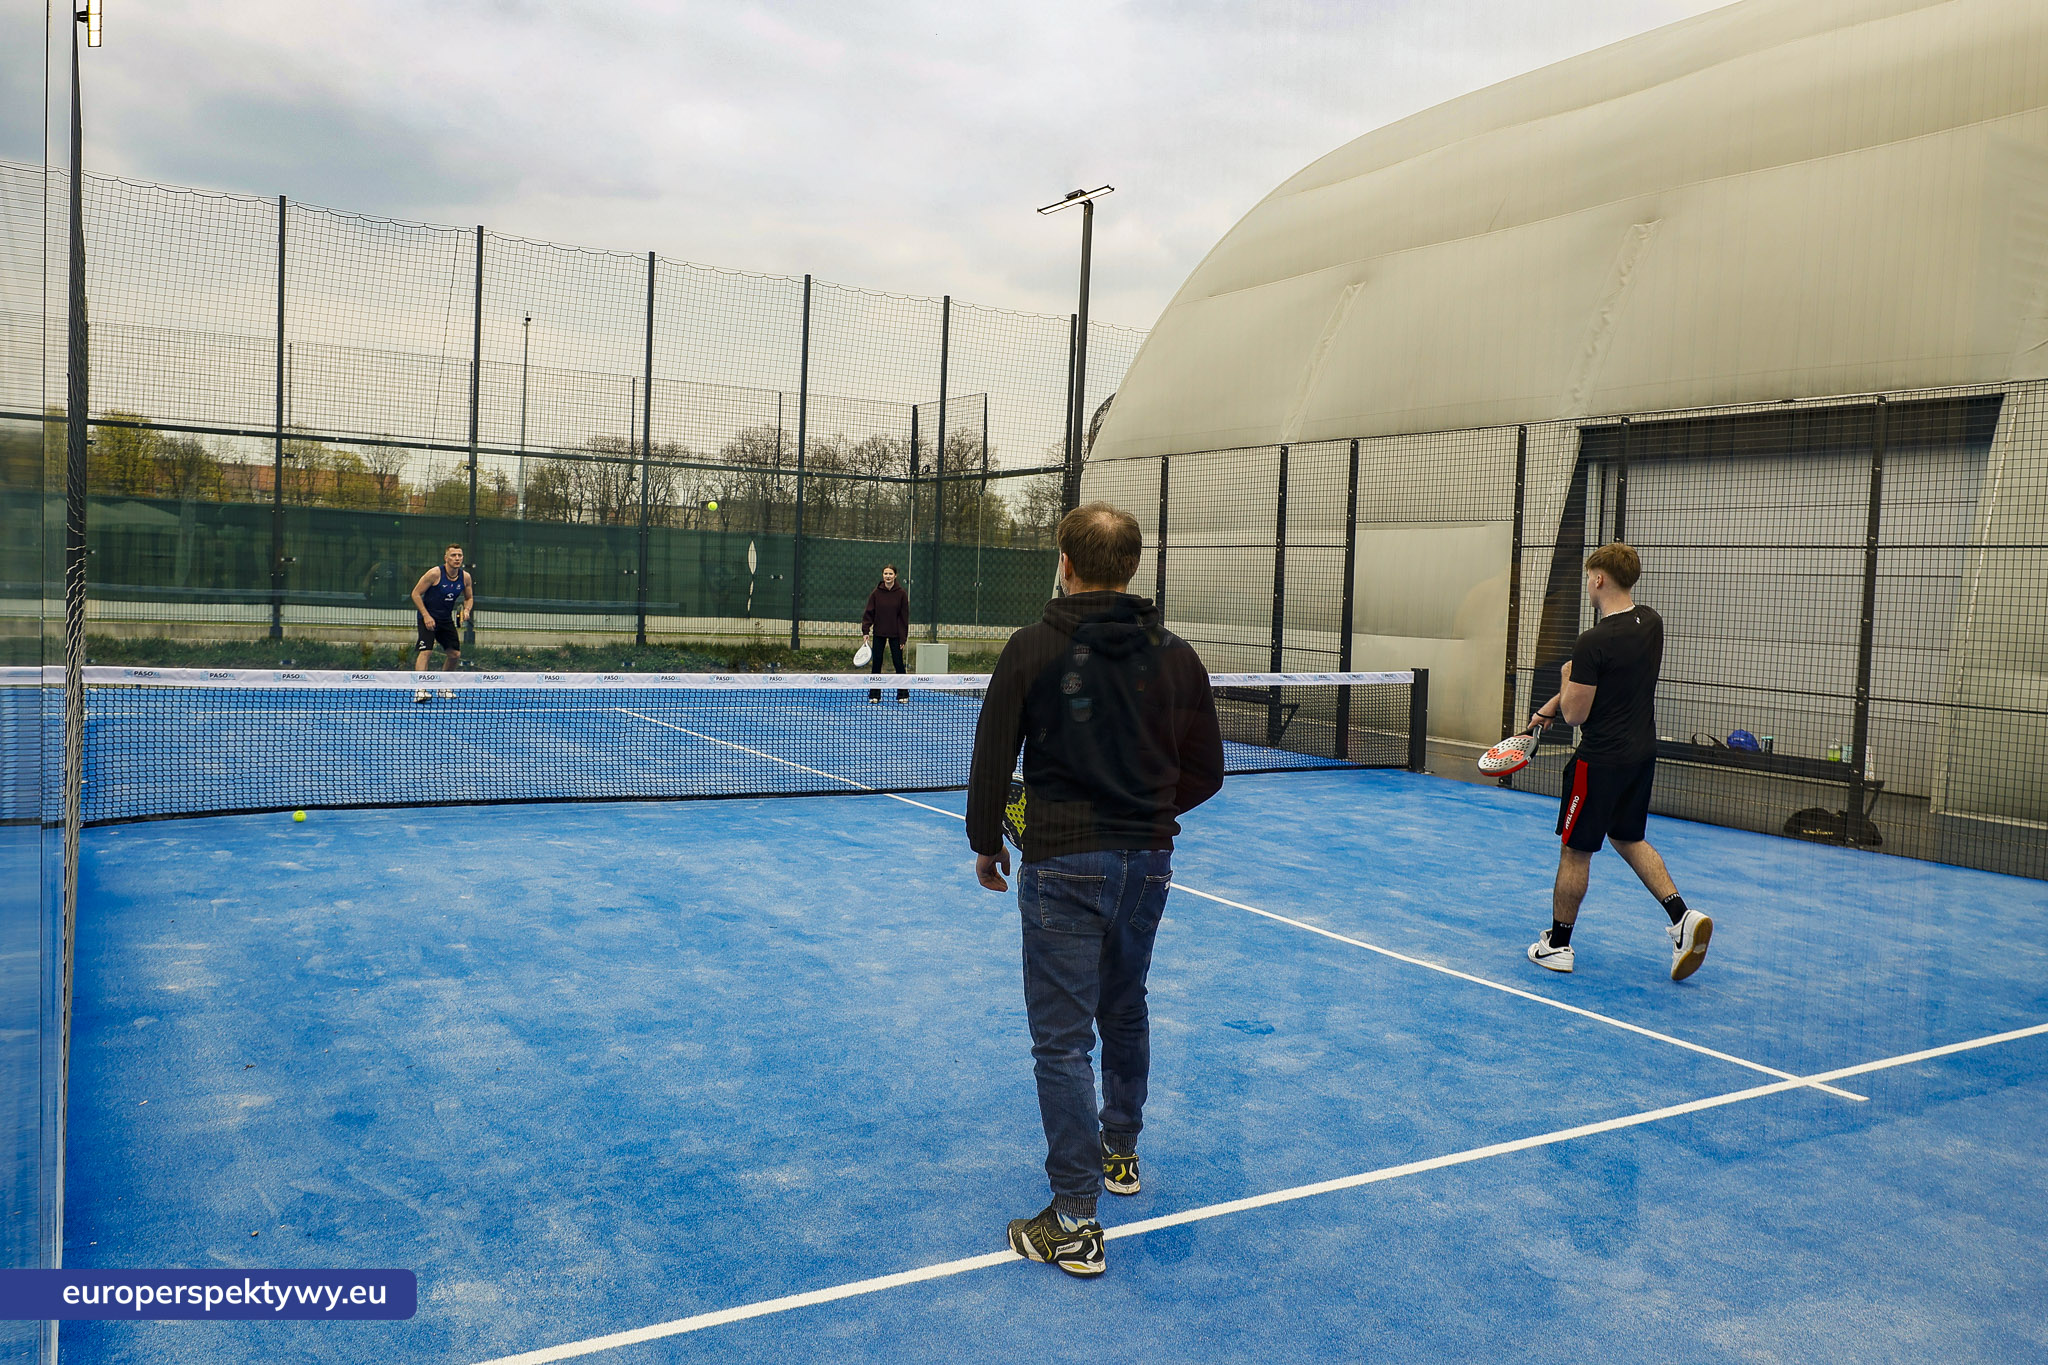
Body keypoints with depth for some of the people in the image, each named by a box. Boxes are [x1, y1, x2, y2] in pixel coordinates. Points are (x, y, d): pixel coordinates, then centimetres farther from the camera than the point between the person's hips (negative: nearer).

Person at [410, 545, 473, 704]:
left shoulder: (466, 577, -1)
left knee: (455, 654, 4)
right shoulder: (434, 573, -16)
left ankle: (445, 686, 23)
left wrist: (466, 610, -8)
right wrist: (426, 616, -18)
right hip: (428, 618, -6)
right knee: (426, 651, -19)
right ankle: (420, 690, -25)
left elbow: (469, 598, 14)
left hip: (447, 620, 6)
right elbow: (416, 593, -11)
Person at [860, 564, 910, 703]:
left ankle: (902, 695, 11)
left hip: (895, 634, -2)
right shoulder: (876, 593, -2)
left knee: (898, 663, 1)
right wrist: (865, 631, -9)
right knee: (876, 663, 3)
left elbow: (904, 616, -4)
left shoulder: (901, 593, -5)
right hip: (878, 633, 2)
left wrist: (903, 638, -7)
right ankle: (874, 694, 11)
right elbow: (869, 613, 1)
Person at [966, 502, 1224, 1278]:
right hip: (1148, 864, 5)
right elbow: (1205, 772, 4)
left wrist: (986, 845, 8)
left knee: (1063, 1040, 2)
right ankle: (1120, 1153, 44)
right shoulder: (1176, 657, -1)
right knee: (1126, 1014, 24)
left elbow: (992, 761, -8)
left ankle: (1076, 1222, 4)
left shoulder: (1034, 651, -10)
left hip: (1064, 869, -4)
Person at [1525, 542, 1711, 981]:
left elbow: (1575, 713, -17)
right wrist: (1552, 705, 15)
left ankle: (1557, 945, 16)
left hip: (1601, 760, -8)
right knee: (1629, 839, 23)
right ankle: (1682, 917, 10)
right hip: (1643, 752, 8)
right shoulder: (1651, 623, 3)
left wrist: (1567, 678, 2)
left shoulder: (1593, 643, -23)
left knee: (1576, 851, 5)